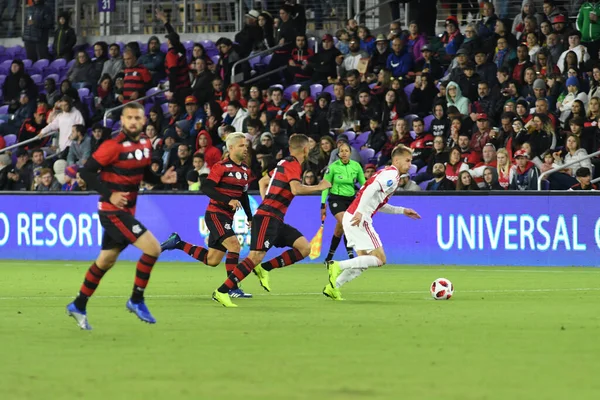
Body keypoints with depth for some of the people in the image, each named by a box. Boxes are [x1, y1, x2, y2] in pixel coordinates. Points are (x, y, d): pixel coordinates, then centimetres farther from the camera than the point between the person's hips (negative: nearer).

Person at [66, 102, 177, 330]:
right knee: (153, 248, -16)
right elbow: (86, 172, -17)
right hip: (112, 210, -8)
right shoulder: (113, 146, -17)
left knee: (106, 261, 16)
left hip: (127, 211, 8)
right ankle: (136, 300, -1)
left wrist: (161, 179, 0)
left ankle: (78, 306, 29)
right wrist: (109, 194, -25)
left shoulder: (145, 145, 5)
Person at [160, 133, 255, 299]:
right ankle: (232, 288, -17)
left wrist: (250, 217, 16)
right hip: (215, 213, -8)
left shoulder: (245, 170, 12)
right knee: (234, 245, -23)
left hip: (227, 217, 8)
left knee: (212, 260, 7)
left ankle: (177, 243, 22)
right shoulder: (221, 167, -12)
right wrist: (228, 200, -28)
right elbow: (206, 188, -19)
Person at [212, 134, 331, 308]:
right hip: (267, 218, -10)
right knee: (256, 256, -19)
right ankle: (221, 292, -19)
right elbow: (296, 189, -26)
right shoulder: (293, 165, -9)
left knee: (305, 248, 2)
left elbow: (263, 181, 30)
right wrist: (319, 187, -13)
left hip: (275, 220, 10)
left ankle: (264, 268, 2)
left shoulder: (284, 163, 18)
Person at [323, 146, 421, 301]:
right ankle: (338, 266, -13)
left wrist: (402, 211, 27)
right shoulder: (392, 174, -9)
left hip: (351, 217, 10)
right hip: (359, 219, -10)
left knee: (364, 261, 16)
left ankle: (332, 287, 12)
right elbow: (371, 190, -25)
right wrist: (360, 212, -31)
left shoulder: (386, 173, 22)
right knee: (380, 259, -8)